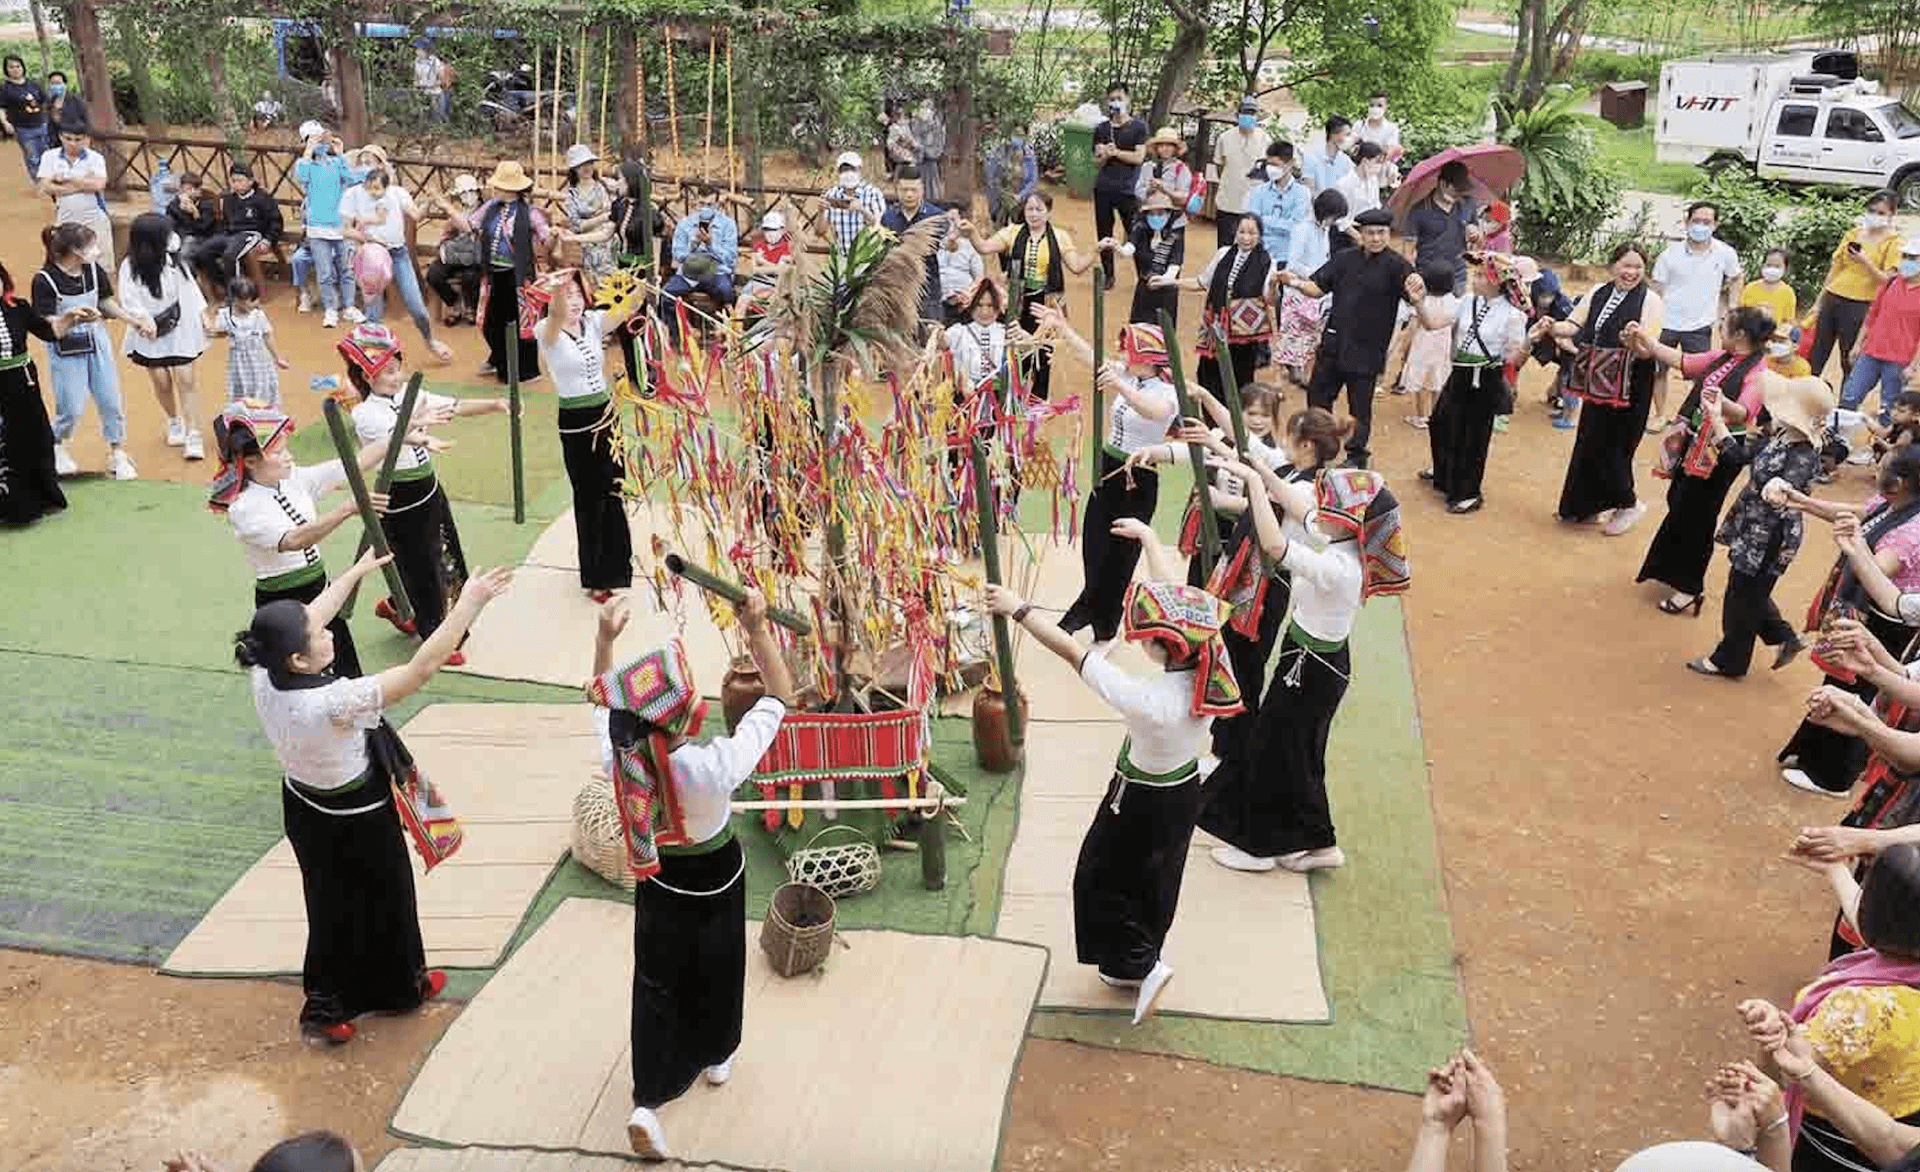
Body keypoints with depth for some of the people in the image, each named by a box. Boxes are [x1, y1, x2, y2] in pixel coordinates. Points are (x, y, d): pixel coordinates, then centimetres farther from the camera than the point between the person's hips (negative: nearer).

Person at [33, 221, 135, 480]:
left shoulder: (94, 270, -5)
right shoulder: (45, 280, -19)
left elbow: (107, 301, 12)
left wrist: (133, 321, 6)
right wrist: (72, 318, -34)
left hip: (97, 342, 5)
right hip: (66, 351, -5)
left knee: (111, 400, 7)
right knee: (72, 408, 1)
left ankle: (117, 453, 22)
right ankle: (57, 447, 30)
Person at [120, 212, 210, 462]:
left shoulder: (172, 260, -7)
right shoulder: (130, 268, -12)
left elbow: (189, 287, 3)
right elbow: (129, 300, -14)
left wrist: (203, 315, 3)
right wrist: (143, 317, -30)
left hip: (178, 329, 1)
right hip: (150, 333, -1)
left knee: (185, 379, -5)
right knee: (161, 381, 4)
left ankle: (193, 436, -5)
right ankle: (174, 422, 33)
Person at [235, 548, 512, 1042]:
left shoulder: (264, 676, -19)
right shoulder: (333, 703, -40)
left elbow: (309, 618, -1)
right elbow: (422, 668, -39)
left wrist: (357, 571, 10)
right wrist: (471, 602, -36)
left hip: (303, 808, 7)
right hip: (355, 822, -7)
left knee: (332, 903, 27)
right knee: (383, 900, 21)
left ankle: (326, 1005, 44)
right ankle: (401, 986, 45)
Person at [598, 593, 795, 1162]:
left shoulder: (617, 756, -29)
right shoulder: (714, 767, -39)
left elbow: (602, 701, -6)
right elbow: (780, 697, -30)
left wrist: (604, 638, -8)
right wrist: (757, 628, -32)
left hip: (657, 882, 2)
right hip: (716, 879, -2)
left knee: (657, 981, 18)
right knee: (717, 970, 25)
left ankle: (647, 1101, 12)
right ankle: (717, 1056, 49)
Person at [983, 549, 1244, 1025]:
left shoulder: (1147, 699, -40)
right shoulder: (1211, 664, -24)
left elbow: (1071, 651, -33)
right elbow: (1171, 596, -10)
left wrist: (1018, 609, -24)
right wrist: (1149, 537, 2)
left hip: (1142, 804, -7)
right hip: (1185, 792, 7)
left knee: (1102, 880, 18)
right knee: (1156, 879, 26)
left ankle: (1143, 964, 20)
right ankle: (1138, 964, 46)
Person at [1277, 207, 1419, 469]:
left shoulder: (1395, 265, -10)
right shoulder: (1344, 259, 4)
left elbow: (1416, 294, -23)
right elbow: (1318, 287, 6)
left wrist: (1418, 293, -47)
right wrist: (1296, 283, -14)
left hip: (1366, 350, -5)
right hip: (1334, 343, 5)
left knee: (1360, 408, 8)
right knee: (1317, 397, 15)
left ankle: (1356, 456, 27)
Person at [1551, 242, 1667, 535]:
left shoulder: (1650, 301, -9)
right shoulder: (1598, 294, 8)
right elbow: (1576, 326, 3)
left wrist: (1636, 339, -39)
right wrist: (1554, 328, -17)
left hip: (1630, 387, -6)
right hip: (1599, 383, 6)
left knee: (1609, 445, -2)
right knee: (1589, 442, 11)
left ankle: (1628, 505, 19)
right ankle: (1583, 506, 26)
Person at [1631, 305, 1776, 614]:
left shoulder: (1758, 372, -19)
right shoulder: (1722, 358, 6)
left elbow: (1745, 413, -33)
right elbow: (1682, 361, 15)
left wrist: (1722, 402, -53)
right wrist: (1646, 341, 12)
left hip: (1721, 453, -8)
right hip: (1696, 443, 8)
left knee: (1696, 517, -1)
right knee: (1678, 504, 18)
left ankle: (1690, 588, 12)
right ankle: (1674, 570, 37)